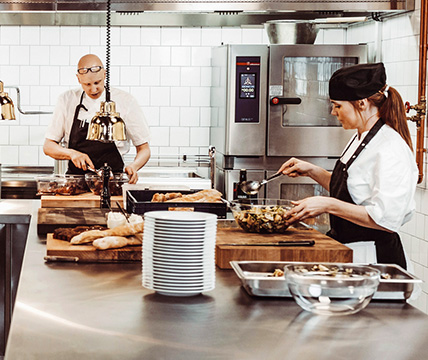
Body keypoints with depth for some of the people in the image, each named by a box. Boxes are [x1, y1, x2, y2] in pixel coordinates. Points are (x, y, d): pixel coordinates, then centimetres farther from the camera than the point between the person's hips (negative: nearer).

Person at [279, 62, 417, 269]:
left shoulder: (391, 150, -18)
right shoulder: (360, 139, 13)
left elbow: (386, 219, -23)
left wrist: (328, 205, -23)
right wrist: (312, 171, 14)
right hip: (346, 251, 9)